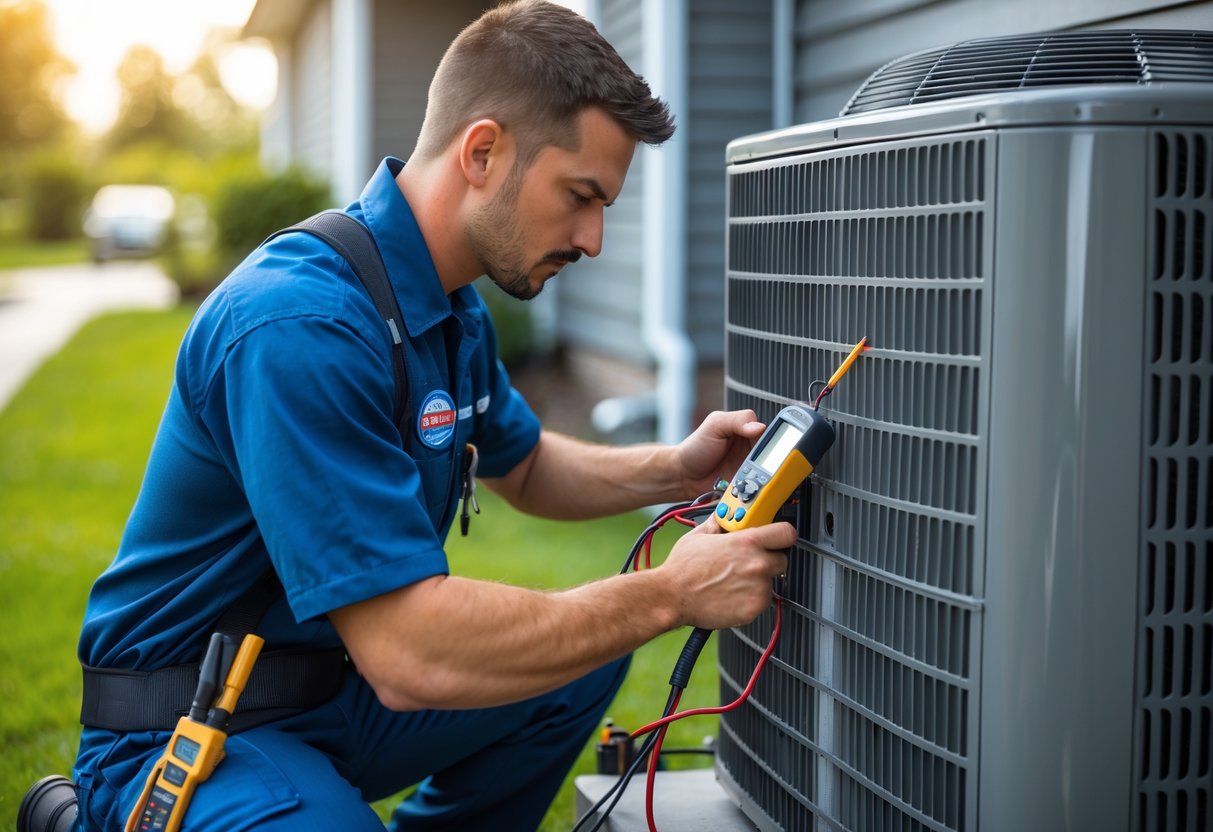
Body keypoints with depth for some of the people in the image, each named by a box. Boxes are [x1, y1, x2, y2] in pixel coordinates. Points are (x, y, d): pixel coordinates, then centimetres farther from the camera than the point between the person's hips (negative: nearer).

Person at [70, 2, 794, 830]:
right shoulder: (299, 327, -29)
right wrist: (670, 594, -24)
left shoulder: (455, 310, 3)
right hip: (188, 733, -9)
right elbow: (411, 655, -33)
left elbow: (523, 465, 22)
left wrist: (672, 470, 3)